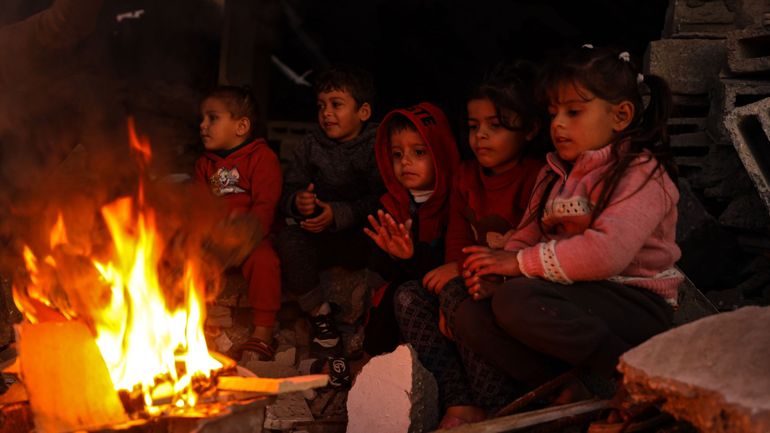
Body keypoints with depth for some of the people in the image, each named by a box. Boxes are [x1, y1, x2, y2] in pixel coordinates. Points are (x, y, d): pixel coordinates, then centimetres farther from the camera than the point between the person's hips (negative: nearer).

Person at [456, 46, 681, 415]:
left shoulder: (642, 173, -9)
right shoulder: (555, 175, 18)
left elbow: (607, 252, -24)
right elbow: (527, 236, 12)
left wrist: (521, 263, -18)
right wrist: (495, 270, -11)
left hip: (633, 303, -8)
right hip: (576, 296, 8)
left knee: (515, 301, -31)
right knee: (469, 316, -11)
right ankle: (567, 392, -23)